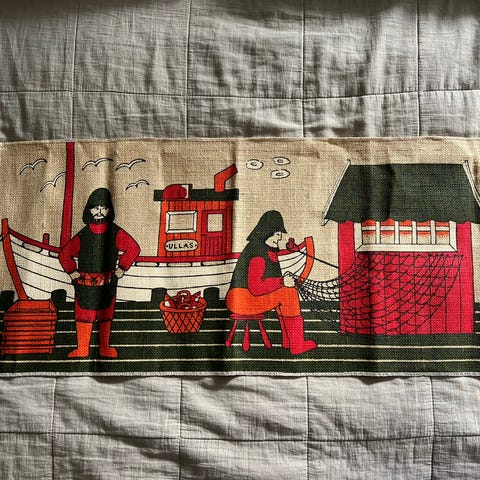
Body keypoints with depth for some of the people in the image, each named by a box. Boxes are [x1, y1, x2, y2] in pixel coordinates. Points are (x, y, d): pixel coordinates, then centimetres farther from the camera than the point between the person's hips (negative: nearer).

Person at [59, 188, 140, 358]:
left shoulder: (115, 232, -8)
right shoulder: (83, 235, -7)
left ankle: (104, 348, 28)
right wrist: (73, 272, 0)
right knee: (84, 315, 8)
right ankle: (82, 349, 23)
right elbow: (64, 255, 5)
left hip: (108, 282, 0)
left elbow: (133, 248, -1)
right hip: (85, 283, 0)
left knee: (106, 316, 13)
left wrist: (121, 269, -2)